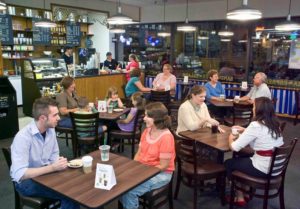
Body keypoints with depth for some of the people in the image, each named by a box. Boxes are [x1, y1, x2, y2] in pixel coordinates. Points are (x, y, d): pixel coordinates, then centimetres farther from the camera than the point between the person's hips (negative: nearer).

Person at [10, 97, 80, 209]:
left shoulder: (50, 130, -3)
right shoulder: (23, 137, -25)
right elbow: (19, 174, -29)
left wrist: (59, 163, -13)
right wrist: (52, 168, -30)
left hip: (46, 173, 6)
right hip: (26, 181, -6)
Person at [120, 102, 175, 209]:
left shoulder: (166, 137, -22)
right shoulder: (146, 131, 2)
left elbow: (163, 166, -19)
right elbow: (139, 153, 8)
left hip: (161, 174, -7)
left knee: (130, 191, -24)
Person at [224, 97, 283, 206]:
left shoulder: (256, 125, -20)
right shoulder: (275, 124, 4)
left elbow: (235, 147, -19)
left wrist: (231, 138, 2)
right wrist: (245, 130, 16)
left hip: (263, 169, -8)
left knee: (228, 163, 15)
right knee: (241, 158, 28)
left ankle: (240, 197, 27)